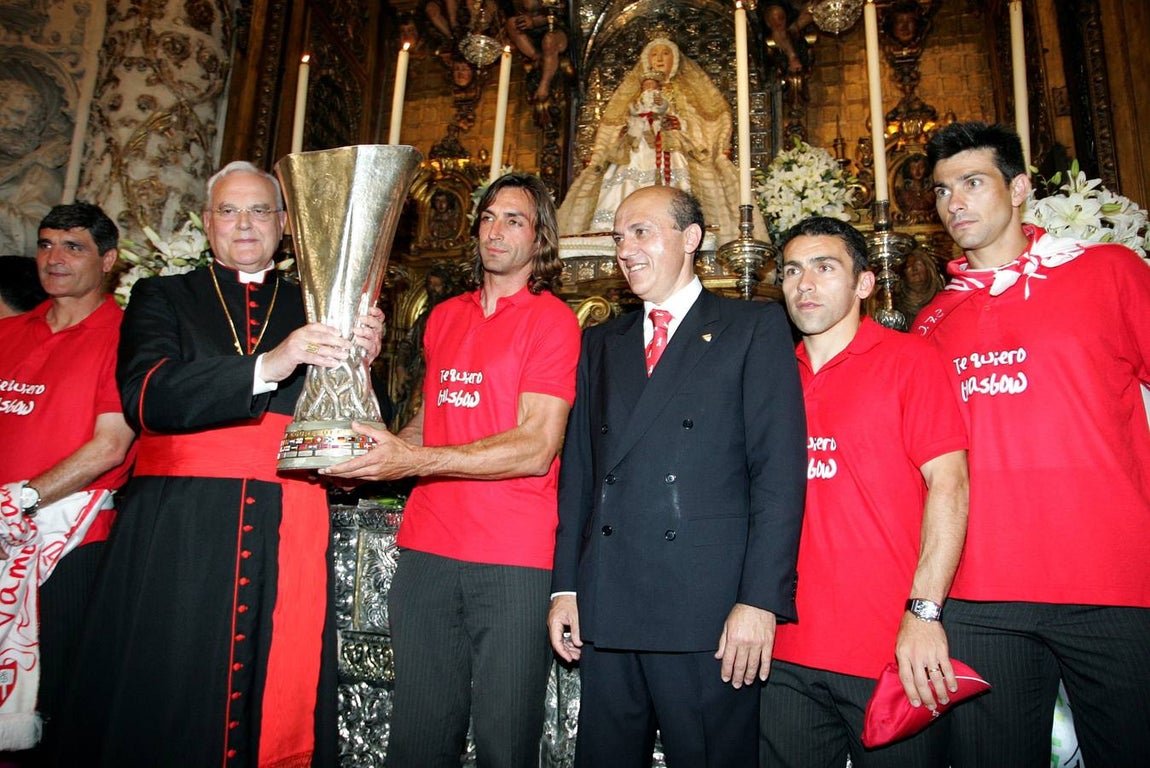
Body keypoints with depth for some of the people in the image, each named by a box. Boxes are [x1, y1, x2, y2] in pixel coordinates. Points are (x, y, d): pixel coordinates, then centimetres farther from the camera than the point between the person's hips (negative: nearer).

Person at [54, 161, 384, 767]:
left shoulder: (315, 309, 15)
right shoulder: (162, 298, 12)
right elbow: (146, 398, -7)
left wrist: (360, 363, -13)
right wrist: (266, 367, -20)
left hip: (289, 535, 1)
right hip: (178, 533, 0)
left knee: (281, 700, 2)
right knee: (164, 713, 2)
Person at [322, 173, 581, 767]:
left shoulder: (553, 321, -3)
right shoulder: (444, 316, 16)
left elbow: (536, 448, -13)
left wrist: (416, 461, -20)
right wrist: (381, 449, 7)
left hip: (514, 560, -5)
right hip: (428, 549, 5)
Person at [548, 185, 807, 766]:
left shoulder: (756, 328, 2)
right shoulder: (600, 343, 16)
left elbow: (779, 472, -6)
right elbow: (578, 472, 13)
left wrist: (759, 600, -13)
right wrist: (566, 586, 7)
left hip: (708, 613, -4)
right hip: (604, 610, 5)